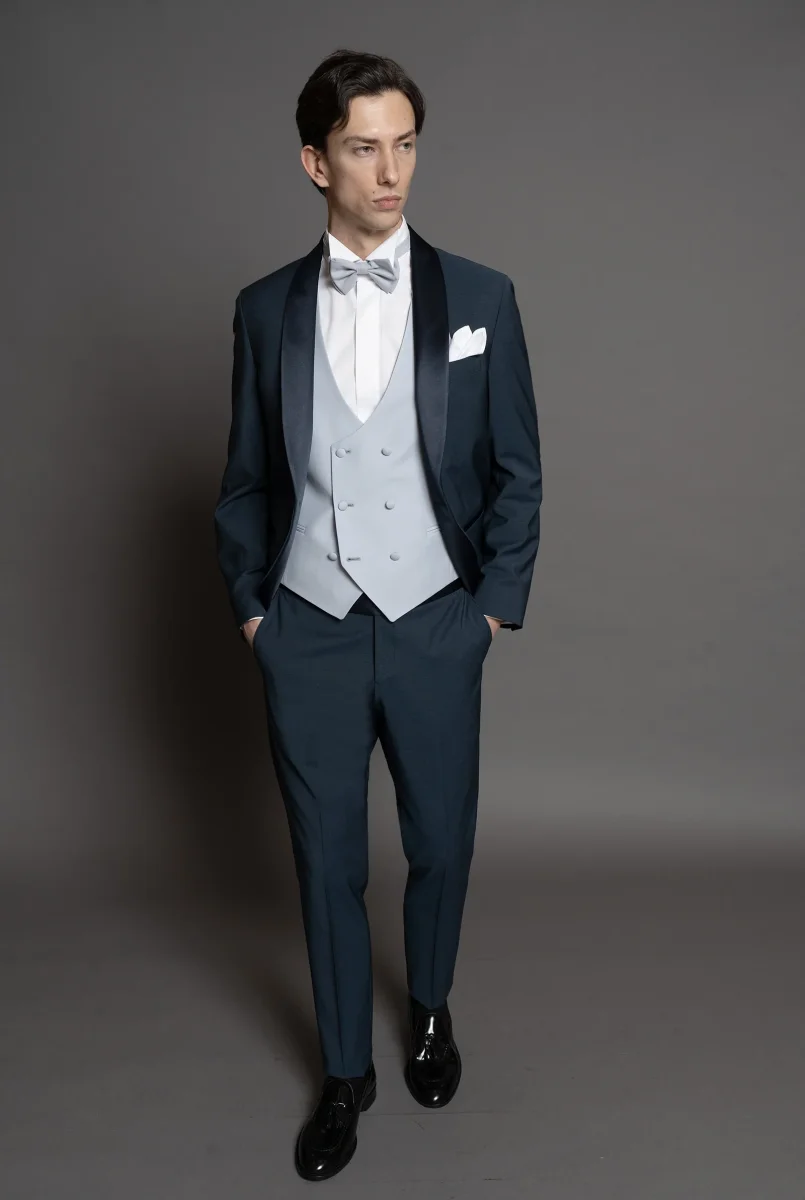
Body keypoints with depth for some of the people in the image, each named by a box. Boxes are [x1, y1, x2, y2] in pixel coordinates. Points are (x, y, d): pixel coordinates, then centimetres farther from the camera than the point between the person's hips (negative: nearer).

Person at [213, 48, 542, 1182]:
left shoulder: (480, 298, -3)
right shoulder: (267, 309, 1)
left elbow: (518, 472, 1)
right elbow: (245, 478, 8)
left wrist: (495, 608, -2)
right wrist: (249, 605, 4)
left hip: (434, 625, 0)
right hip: (309, 630, 1)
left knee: (440, 845, 14)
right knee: (328, 863, 11)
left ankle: (430, 1006, 45)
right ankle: (346, 1070, 33)